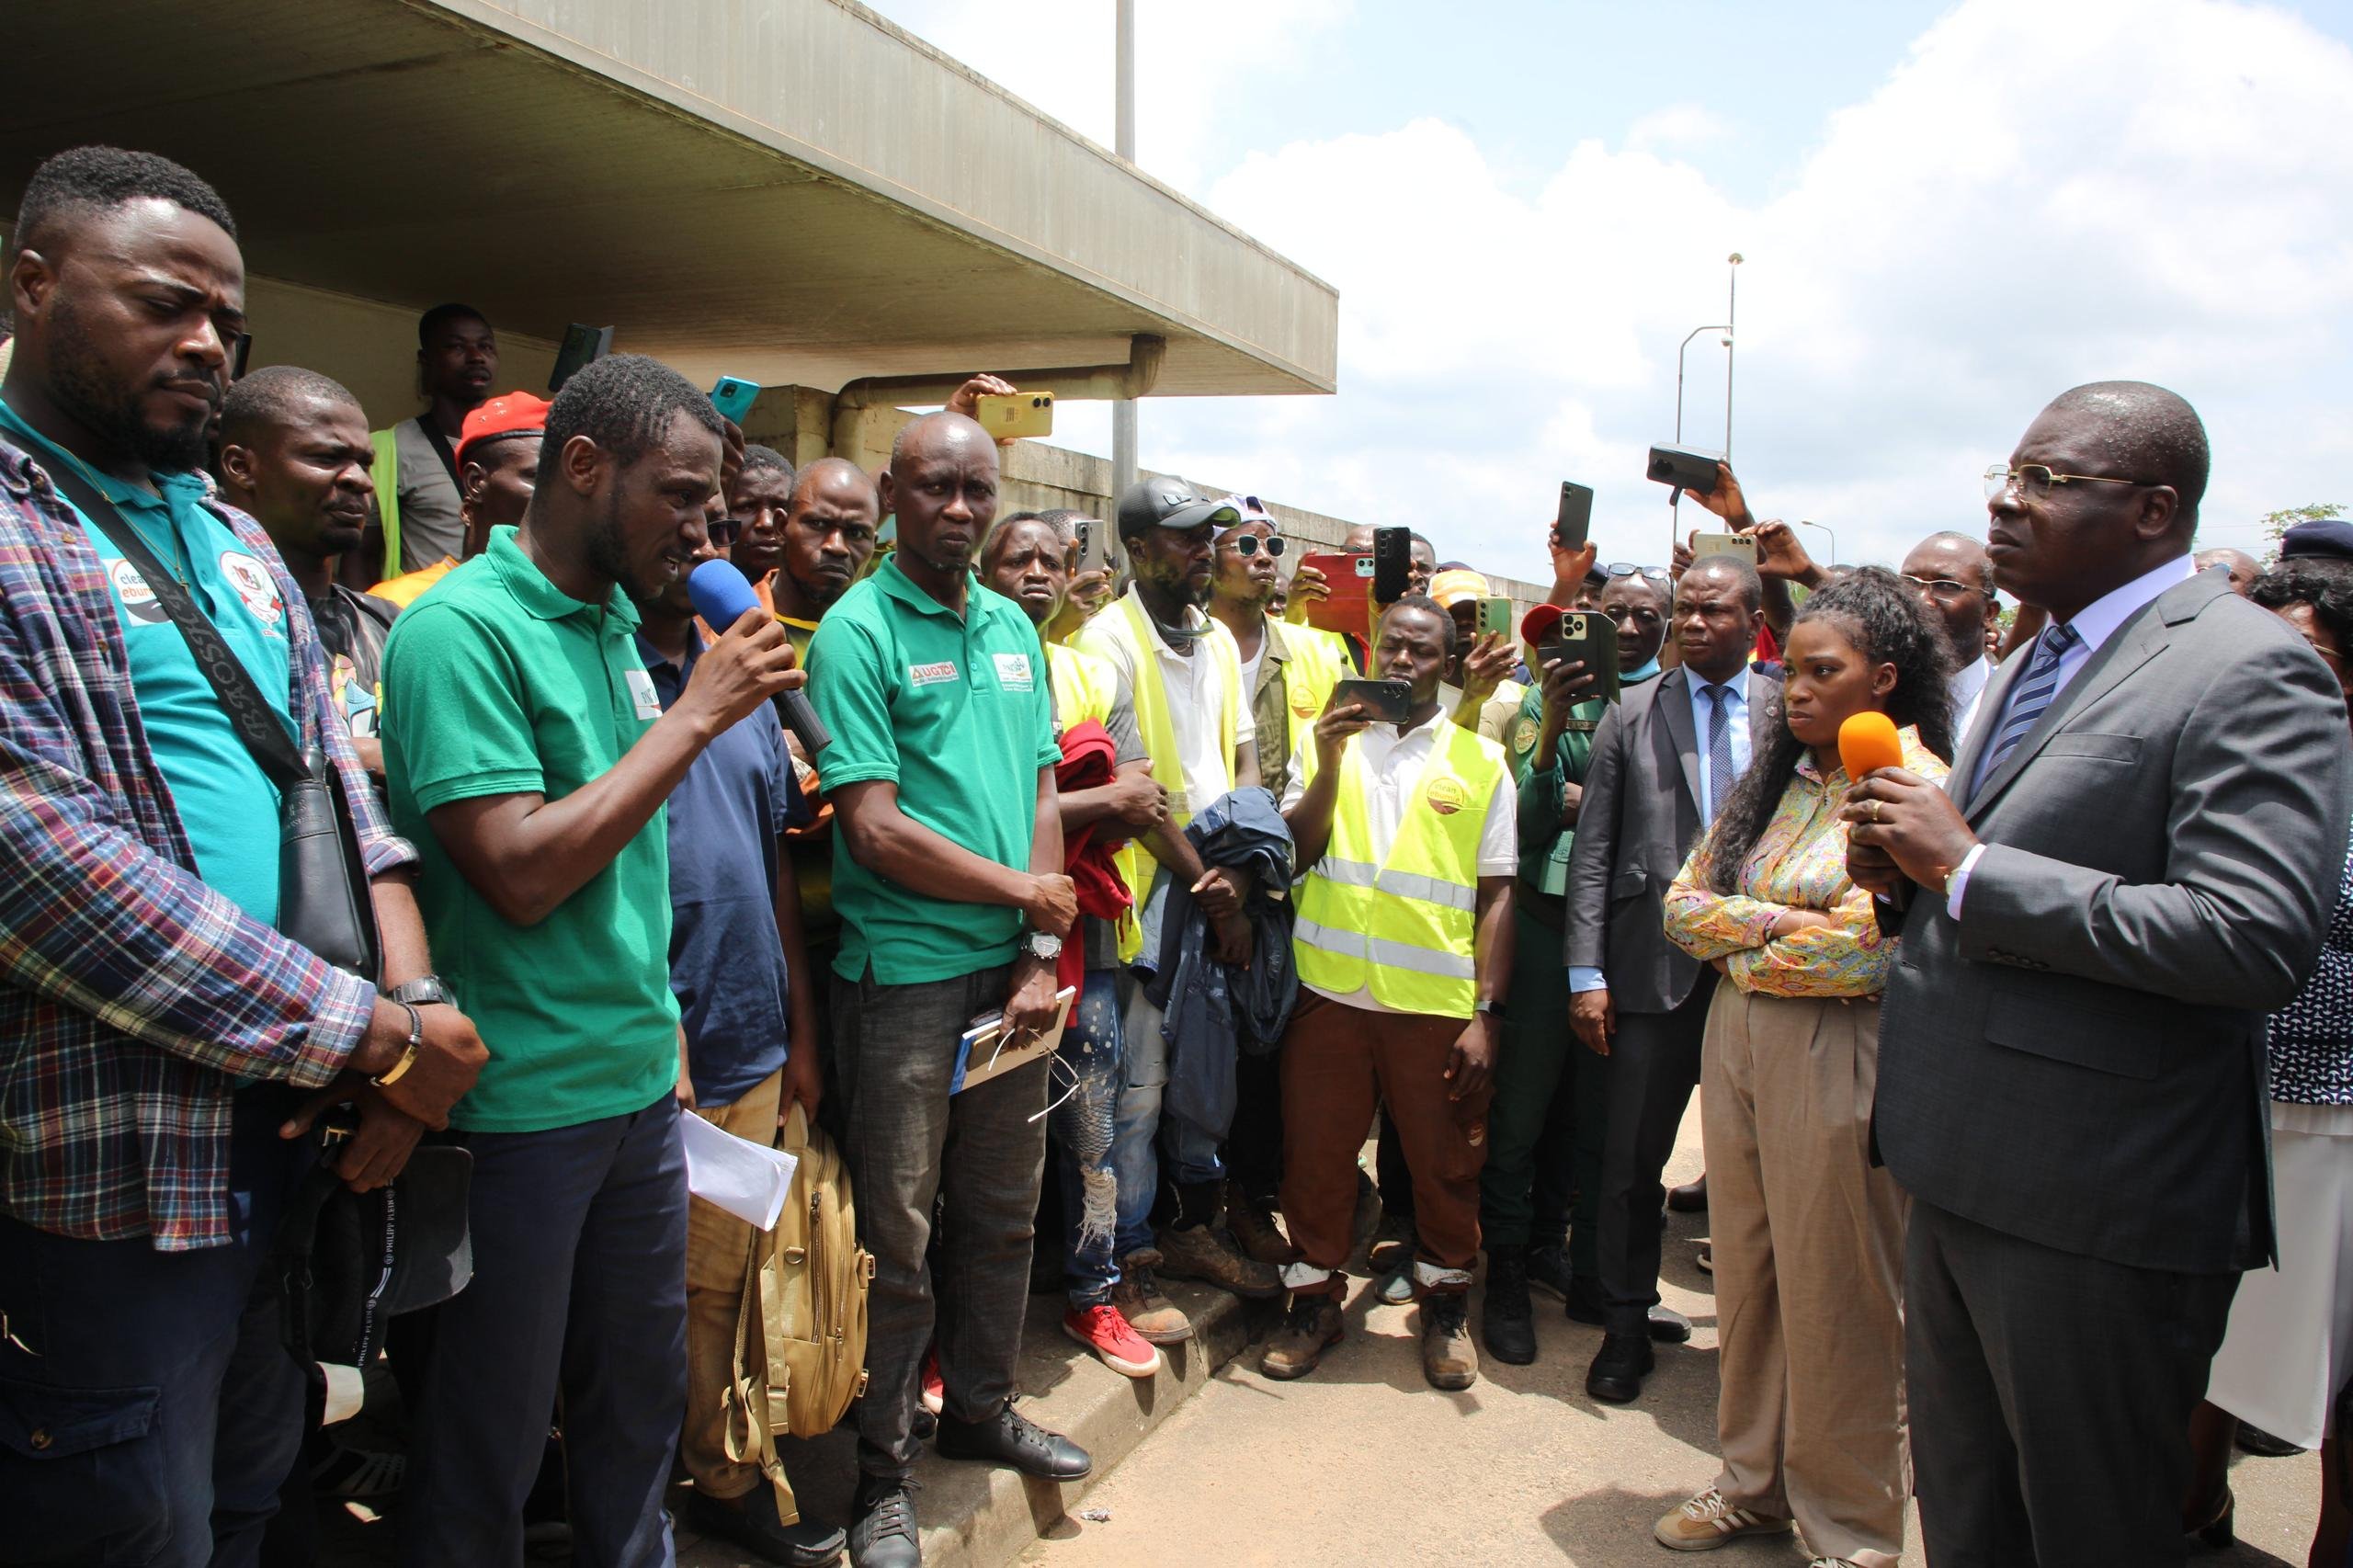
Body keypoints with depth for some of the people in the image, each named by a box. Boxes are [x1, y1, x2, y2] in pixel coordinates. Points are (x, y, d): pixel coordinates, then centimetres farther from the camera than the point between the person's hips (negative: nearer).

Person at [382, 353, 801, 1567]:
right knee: (493, 1434, 11)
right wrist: (697, 715, -19)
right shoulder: (460, 628, -16)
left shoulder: (616, 623, 8)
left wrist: (665, 1030, 13)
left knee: (643, 1395, 21)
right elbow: (522, 873, -24)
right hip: (521, 1105, -7)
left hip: (638, 1087, 8)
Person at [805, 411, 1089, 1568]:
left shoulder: (1013, 628, 11)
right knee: (897, 1236, 5)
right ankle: (881, 1470, 24)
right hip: (904, 977, -6)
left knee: (1003, 1213, 18)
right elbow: (876, 830, -16)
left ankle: (980, 1408, 38)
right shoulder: (857, 631, -10)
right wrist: (1025, 890, -7)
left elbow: (1042, 794, 9)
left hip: (1011, 973, 6)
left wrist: (1042, 955, -2)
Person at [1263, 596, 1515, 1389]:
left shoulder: (1480, 759, 5)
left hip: (1437, 999, -1)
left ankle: (1444, 1302, 32)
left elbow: (1496, 896, 2)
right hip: (1331, 989, 1)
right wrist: (1330, 762, -13)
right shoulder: (1325, 740, 9)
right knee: (1315, 1153, 9)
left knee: (1444, 1161, 10)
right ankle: (1315, 1298, 29)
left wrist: (1485, 1014, -4)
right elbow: (1294, 852, 0)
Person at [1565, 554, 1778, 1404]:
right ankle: (1626, 1325, 24)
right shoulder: (1631, 715, 5)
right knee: (1633, 1160, 6)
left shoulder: (1791, 713, 5)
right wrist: (1586, 973, -3)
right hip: (1657, 968, 0)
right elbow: (1593, 850, 3)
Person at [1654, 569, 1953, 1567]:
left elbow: (1865, 950, -20)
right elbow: (1684, 903, 6)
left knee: (1834, 1298, 5)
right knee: (1745, 1277, 16)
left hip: (1835, 1059, -6)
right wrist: (1783, 922, -10)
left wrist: (1739, 941, -6)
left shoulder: (1917, 789, -10)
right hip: (1734, 1041, 6)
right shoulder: (1771, 780, 10)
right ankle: (1756, 1483, 34)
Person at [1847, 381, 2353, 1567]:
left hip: (2096, 1213, -9)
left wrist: (1965, 864, -24)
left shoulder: (2249, 669, -15)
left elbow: (2256, 938, -27)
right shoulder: (2039, 659, 14)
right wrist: (1906, 865, 0)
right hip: (1962, 1179, 9)